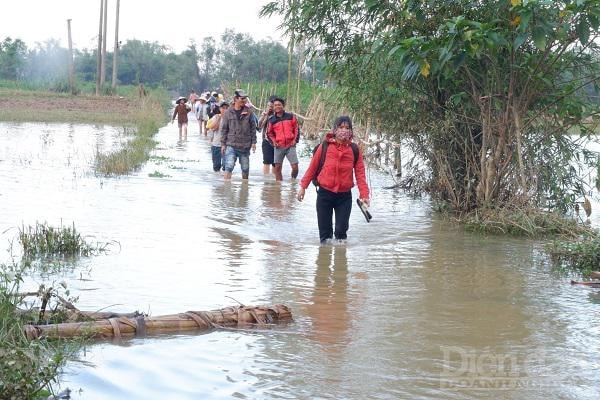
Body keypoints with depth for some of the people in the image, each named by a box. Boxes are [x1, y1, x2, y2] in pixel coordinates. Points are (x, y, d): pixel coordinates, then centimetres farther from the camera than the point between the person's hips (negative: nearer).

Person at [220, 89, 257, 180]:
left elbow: (253, 128, 5)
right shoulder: (228, 113, 0)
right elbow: (224, 129, 4)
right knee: (229, 167, -14)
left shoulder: (249, 112, 2)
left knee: (245, 169, 11)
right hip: (231, 145, -2)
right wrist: (223, 144, 1)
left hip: (245, 146, 2)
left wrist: (253, 142, 0)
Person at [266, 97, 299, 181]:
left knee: (295, 167, -7)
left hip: (290, 145, -1)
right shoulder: (271, 120, 7)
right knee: (277, 168, 0)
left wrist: (295, 140, -1)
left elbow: (296, 129, 10)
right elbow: (269, 133, 16)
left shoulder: (291, 116, 5)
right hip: (278, 147, 1)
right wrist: (273, 142, 1)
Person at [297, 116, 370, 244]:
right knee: (324, 228, 5)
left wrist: (364, 194, -12)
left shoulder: (355, 150, -1)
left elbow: (360, 173, -2)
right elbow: (313, 167, 4)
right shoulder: (324, 146, -4)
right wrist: (303, 186, 5)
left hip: (344, 195, 0)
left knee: (341, 228, 1)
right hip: (325, 193, 0)